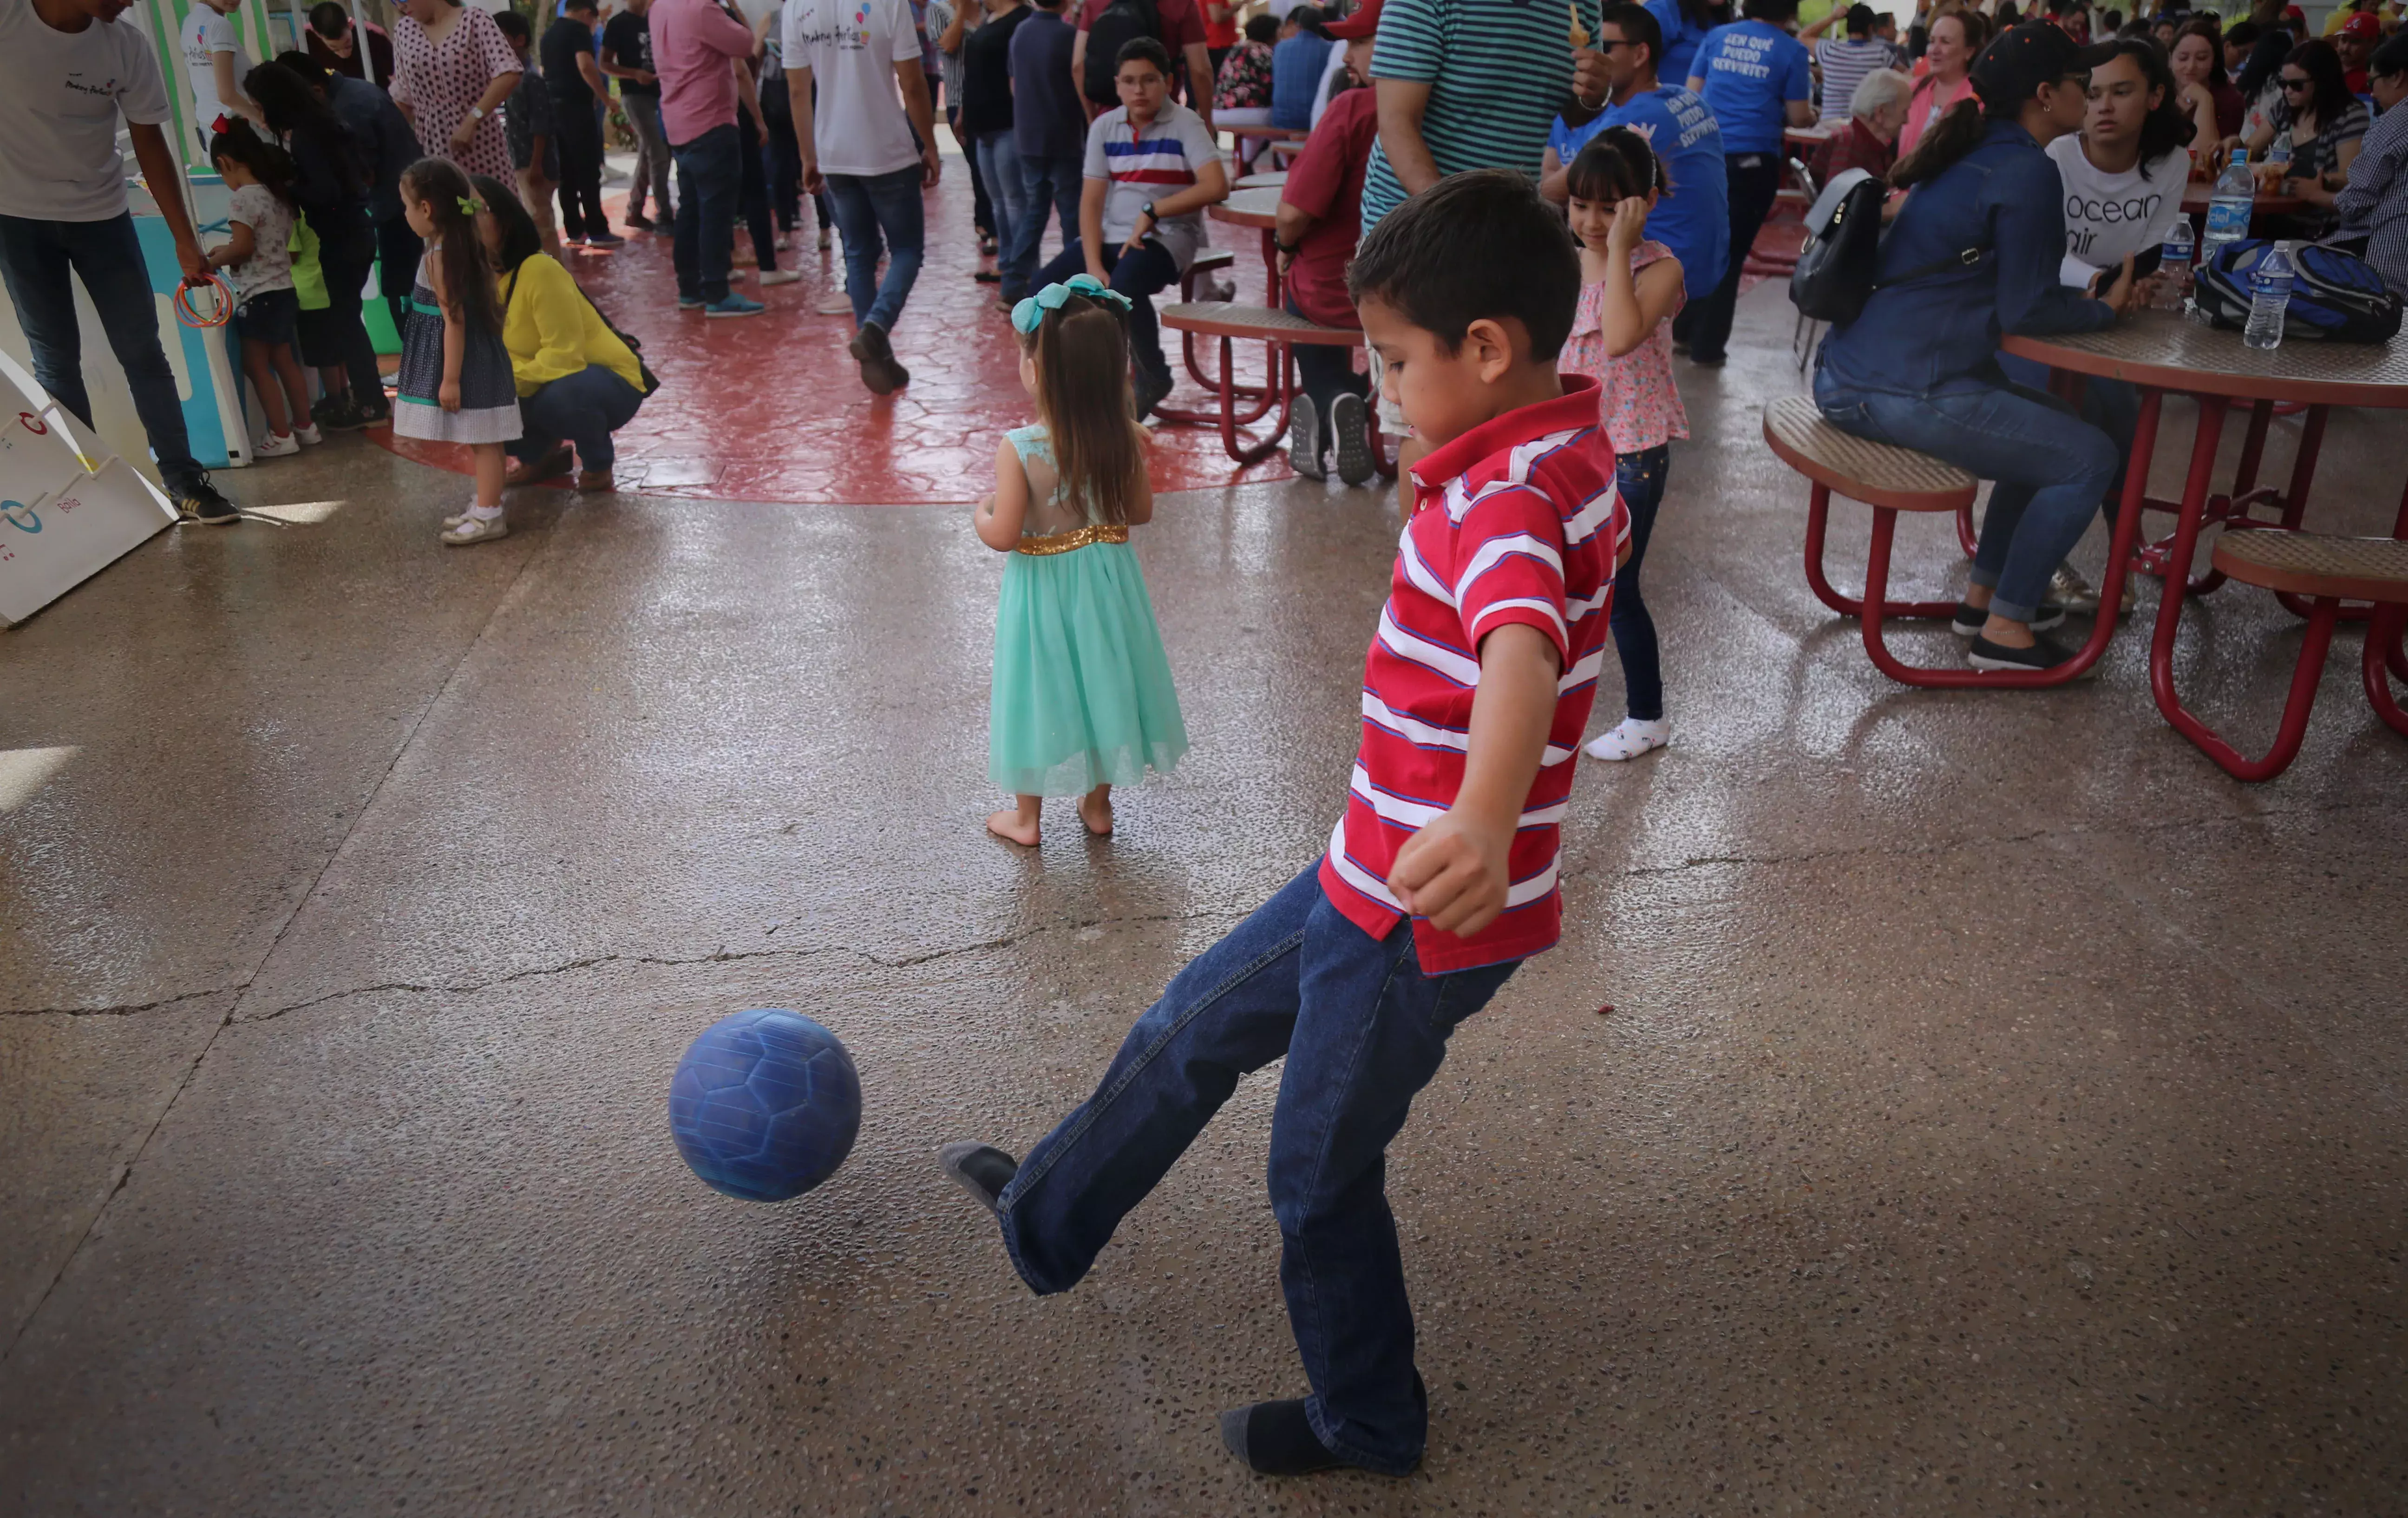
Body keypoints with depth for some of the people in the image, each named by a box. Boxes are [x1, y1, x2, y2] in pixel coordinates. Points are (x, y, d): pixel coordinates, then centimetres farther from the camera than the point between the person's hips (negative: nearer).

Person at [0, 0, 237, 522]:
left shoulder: (128, 47, -10)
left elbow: (149, 143, -2)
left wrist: (184, 239, -2)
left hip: (100, 214, 2)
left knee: (142, 351, 1)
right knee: (55, 359, 2)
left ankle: (184, 480, 6)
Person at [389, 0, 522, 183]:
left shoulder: (474, 20, -4)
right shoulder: (404, 30, 9)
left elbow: (509, 74, -17)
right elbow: (403, 96, 15)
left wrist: (471, 121, -23)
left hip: (479, 140, -3)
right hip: (431, 144, 3)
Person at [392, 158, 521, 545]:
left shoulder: (440, 257, -19)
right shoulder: (464, 245, 8)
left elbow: (455, 320, -21)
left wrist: (450, 379, -20)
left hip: (463, 359, -10)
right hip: (476, 355, 10)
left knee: (481, 441, -3)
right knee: (478, 440, 17)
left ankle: (488, 517, 2)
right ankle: (484, 507, 26)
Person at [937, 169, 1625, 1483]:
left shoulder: (1502, 498, -28)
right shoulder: (1575, 457, 3)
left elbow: (1524, 643, -49)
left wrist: (1484, 824, -68)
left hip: (1417, 920, -10)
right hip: (1372, 872, 10)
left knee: (1321, 1175, 13)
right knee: (1193, 1027, 25)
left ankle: (1366, 1423, 39)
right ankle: (1046, 1219, 48)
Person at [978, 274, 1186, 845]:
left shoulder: (1018, 449, -23)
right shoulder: (1124, 440, -12)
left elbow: (1003, 536, -21)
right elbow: (1141, 512, 0)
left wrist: (982, 513, -1)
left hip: (1042, 584, -3)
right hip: (1105, 579, 3)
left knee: (1042, 685, 13)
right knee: (1099, 679, 19)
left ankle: (1026, 815, 27)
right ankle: (1098, 803, 34)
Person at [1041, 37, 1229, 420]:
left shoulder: (1185, 124, -6)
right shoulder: (1104, 126, 6)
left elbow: (1217, 187, -20)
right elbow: (1091, 201, 1)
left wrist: (1152, 211, -19)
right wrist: (1093, 265, -13)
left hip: (1167, 235, -5)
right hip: (1110, 233, 5)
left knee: (1124, 289, -34)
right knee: (1047, 286, -16)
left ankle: (1153, 379, -8)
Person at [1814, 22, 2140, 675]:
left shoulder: (1975, 155, 17)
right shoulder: (2026, 172, -11)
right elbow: (2024, 311, -12)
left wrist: (2105, 285, 14)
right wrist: (2106, 308, 4)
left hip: (1854, 372, 10)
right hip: (1902, 390, -10)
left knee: (2052, 430, 24)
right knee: (2089, 458, -2)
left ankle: (1984, 594, 28)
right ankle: (2005, 630, 5)